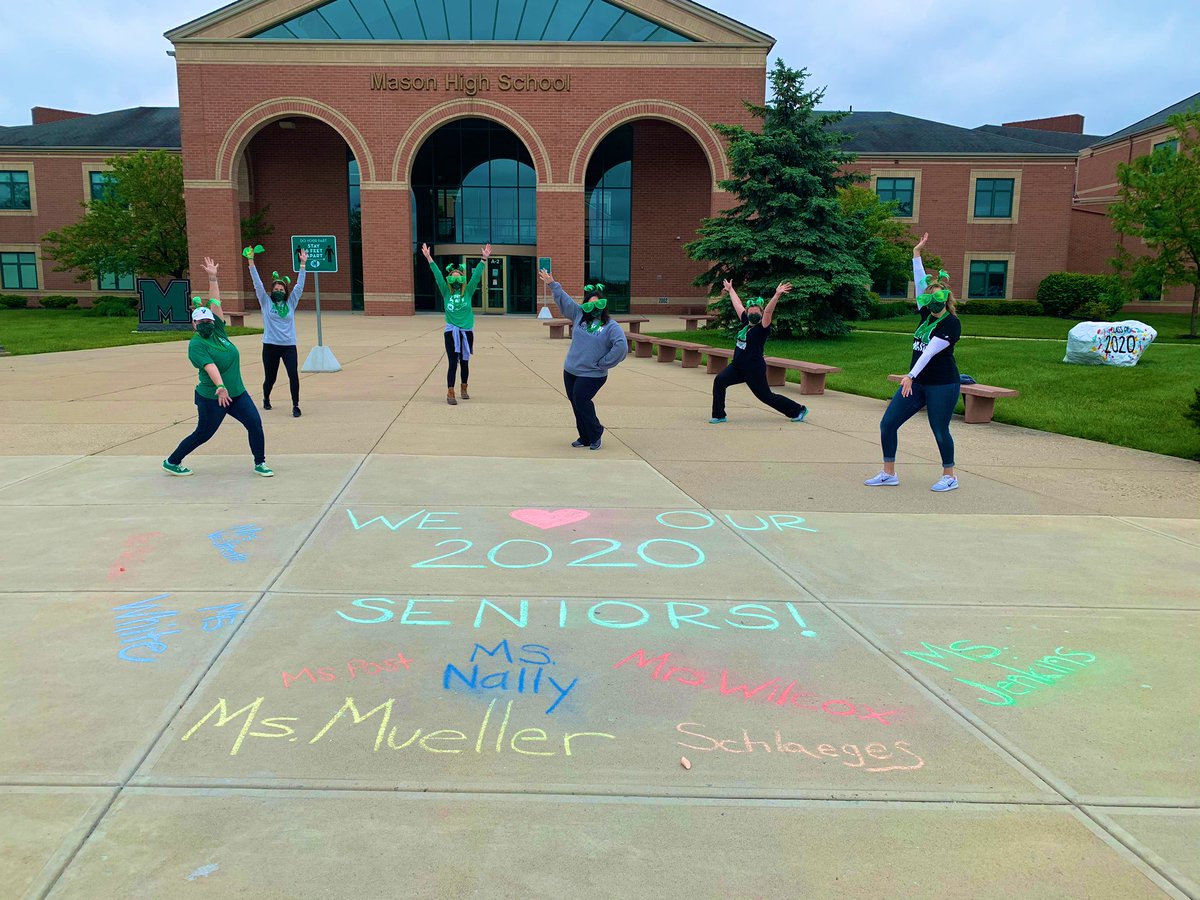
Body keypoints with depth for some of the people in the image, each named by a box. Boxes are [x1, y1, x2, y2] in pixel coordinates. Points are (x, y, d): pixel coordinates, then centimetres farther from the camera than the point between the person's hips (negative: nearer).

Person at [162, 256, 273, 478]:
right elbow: (210, 366, -31)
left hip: (237, 393, 6)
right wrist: (220, 388, -43)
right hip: (211, 398, -6)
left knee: (255, 423, -7)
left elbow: (215, 303, 5)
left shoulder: (217, 331, 5)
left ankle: (260, 463, 5)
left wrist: (213, 278, 0)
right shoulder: (196, 345, -14)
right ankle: (171, 462, 26)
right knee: (203, 434, 6)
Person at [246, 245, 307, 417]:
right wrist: (251, 261, -10)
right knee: (270, 378, 10)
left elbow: (299, 285, 3)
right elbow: (257, 283, -2)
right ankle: (266, 399, 39)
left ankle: (296, 406, -7)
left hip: (289, 345, 1)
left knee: (294, 375, -16)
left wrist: (303, 264, -3)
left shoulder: (291, 303, 8)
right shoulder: (266, 302, 5)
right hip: (270, 345, 0)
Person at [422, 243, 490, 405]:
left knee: (465, 362, 12)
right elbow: (437, 275, -5)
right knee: (453, 363, -5)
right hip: (451, 332, -1)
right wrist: (429, 258, -10)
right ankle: (450, 393, -3)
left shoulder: (468, 292, 2)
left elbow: (477, 275, -3)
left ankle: (464, 389, 28)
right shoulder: (446, 292, 1)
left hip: (467, 332, 2)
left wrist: (484, 259, -10)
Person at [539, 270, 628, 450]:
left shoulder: (611, 327, -7)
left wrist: (603, 363, -17)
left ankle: (595, 435, 7)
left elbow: (621, 347, -20)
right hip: (570, 371, 6)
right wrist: (552, 284, 13)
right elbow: (564, 300, 16)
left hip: (592, 375, -6)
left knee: (581, 402, -13)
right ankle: (585, 438, 20)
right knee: (576, 403, 8)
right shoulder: (579, 315, 8)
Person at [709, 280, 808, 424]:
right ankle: (719, 416, -4)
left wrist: (777, 295, -43)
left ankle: (799, 410, 23)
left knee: (766, 396, 4)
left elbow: (768, 311, -29)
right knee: (719, 381, -12)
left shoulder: (762, 328, -12)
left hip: (754, 369, -7)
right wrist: (730, 290, 29)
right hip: (737, 366, 7)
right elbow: (738, 304, 18)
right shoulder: (746, 322, 7)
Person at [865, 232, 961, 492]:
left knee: (940, 431, 1)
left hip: (942, 385, -7)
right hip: (916, 383, 8)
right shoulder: (927, 314, 8)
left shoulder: (951, 323, -13)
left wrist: (911, 375, -31)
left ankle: (949, 477, 21)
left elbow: (930, 351, -23)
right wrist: (916, 254, 6)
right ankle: (888, 474, 10)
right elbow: (920, 283, 10)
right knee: (887, 424, 1)